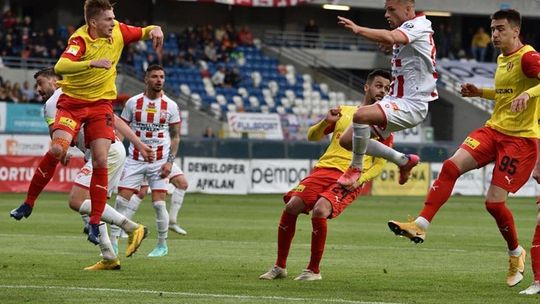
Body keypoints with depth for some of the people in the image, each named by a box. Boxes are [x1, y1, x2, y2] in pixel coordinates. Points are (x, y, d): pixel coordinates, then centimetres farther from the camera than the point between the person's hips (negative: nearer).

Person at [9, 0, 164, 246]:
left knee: (101, 161, -8)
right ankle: (28, 204, -3)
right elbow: (60, 67, -38)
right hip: (72, 103, -4)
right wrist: (93, 63, -49)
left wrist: (154, 30, -7)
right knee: (57, 149, -21)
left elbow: (141, 33, 16)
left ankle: (95, 225, -3)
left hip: (101, 104, 4)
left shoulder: (118, 31, -3)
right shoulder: (81, 39, -21)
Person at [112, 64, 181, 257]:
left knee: (159, 203, -6)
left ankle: (162, 245, 9)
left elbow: (175, 136, 4)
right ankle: (114, 242, 3)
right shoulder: (133, 102, 1)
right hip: (135, 160, 1)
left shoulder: (170, 106, 1)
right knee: (121, 200, -5)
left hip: (159, 162, -1)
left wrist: (170, 162, -6)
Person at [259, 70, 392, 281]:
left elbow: (380, 163, 6)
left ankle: (314, 270, -13)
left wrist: (359, 179, -12)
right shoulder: (344, 112, 17)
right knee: (291, 206, -16)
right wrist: (326, 121, 0)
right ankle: (280, 267, -1)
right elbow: (312, 136, 21)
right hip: (325, 168, 4)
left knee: (319, 210, -29)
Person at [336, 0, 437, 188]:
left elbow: (390, 38, -35)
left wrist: (357, 30, -45)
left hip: (411, 104, -10)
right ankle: (404, 160, 20)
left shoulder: (419, 26, -15)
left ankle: (356, 168, -11)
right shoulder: (405, 31, 15)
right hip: (395, 100, 10)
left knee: (361, 115, -33)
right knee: (347, 139, 8)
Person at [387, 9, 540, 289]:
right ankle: (420, 226, -14)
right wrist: (479, 92, 16)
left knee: (494, 201, -9)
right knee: (451, 166, -13)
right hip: (494, 129, 8)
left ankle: (516, 254, 16)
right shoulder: (502, 59, 15)